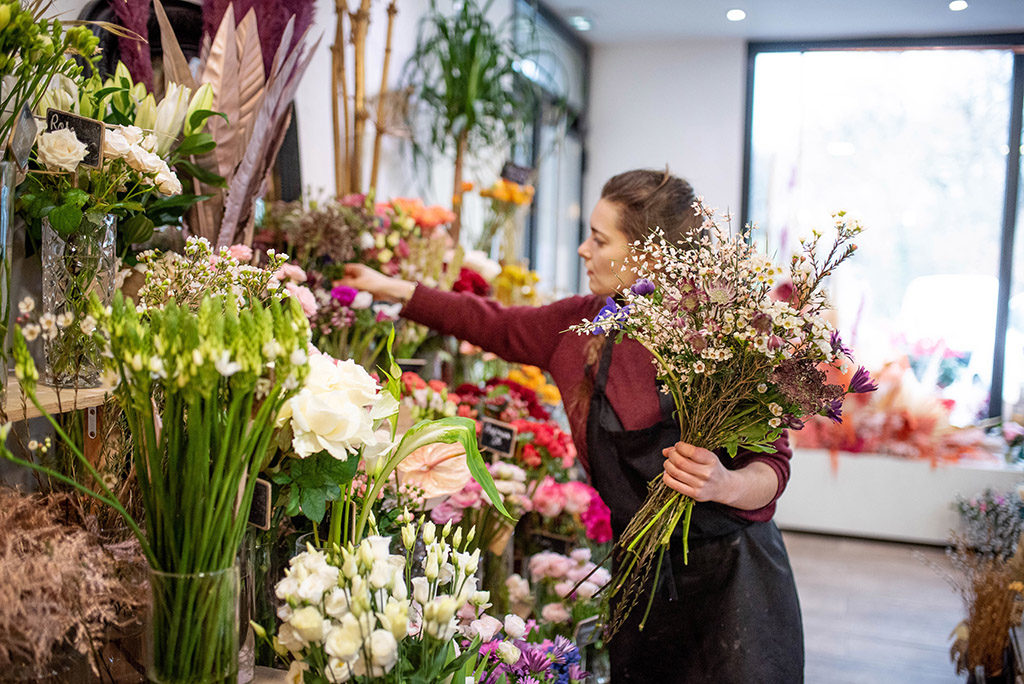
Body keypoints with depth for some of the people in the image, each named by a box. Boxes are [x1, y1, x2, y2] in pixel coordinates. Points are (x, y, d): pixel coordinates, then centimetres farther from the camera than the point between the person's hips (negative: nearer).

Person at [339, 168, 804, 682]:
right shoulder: (584, 324, 2)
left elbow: (773, 463, -11)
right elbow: (497, 326, 16)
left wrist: (725, 484, -33)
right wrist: (394, 290, 21)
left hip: (733, 578, -4)